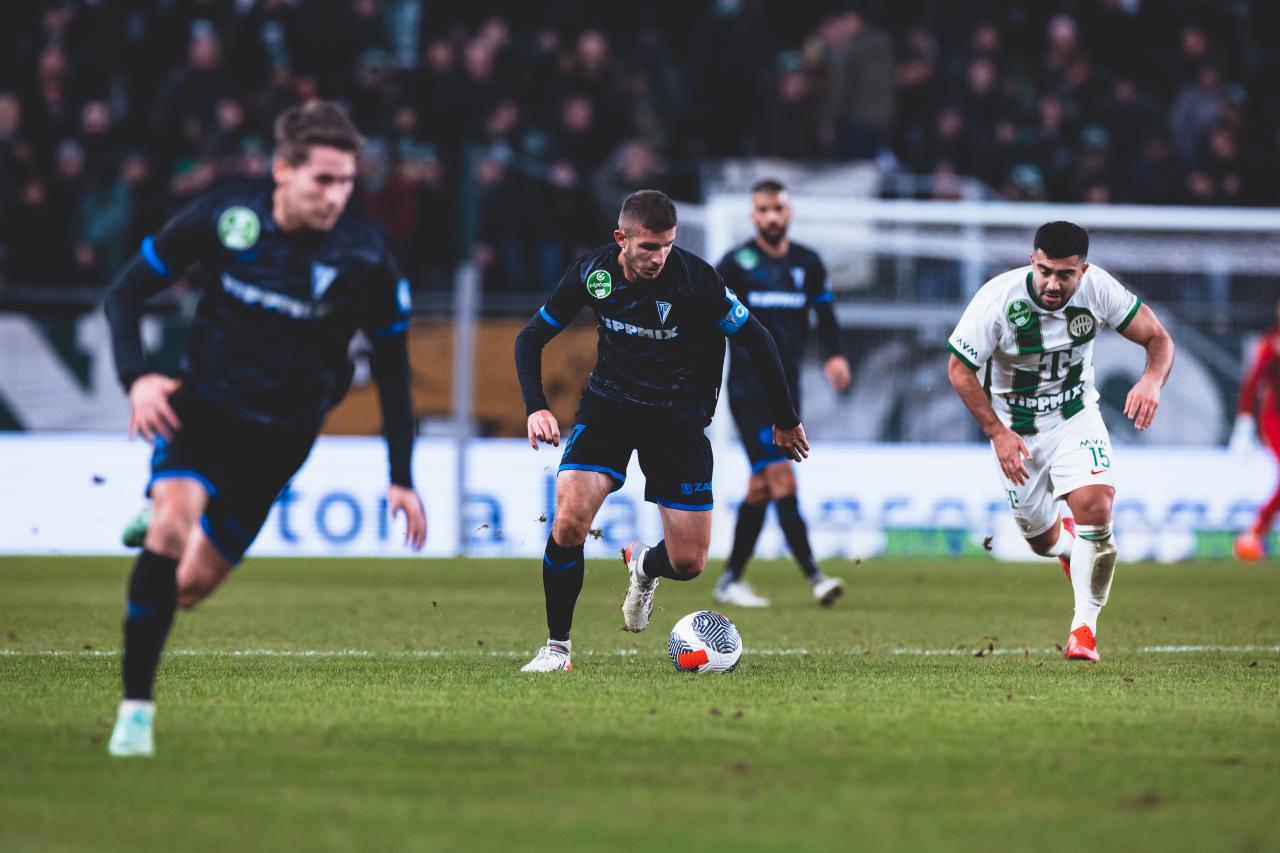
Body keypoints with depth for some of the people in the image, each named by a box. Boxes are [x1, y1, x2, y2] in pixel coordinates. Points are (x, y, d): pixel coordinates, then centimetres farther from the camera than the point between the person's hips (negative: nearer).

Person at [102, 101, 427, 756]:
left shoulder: (366, 260, -15)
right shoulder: (220, 217, -15)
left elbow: (392, 364, 0)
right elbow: (126, 291, -2)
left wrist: (401, 476, 1)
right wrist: (135, 376, -19)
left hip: (283, 432, 1)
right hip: (203, 405, -1)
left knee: (190, 585, 1)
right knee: (172, 523, -28)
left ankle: (157, 526, 40)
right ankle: (136, 709, -19)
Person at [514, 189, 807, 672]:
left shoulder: (695, 279, -21)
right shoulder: (591, 273, -13)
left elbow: (755, 339, -9)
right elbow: (531, 337, 0)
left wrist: (785, 420, -1)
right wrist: (536, 408, -15)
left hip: (678, 416, -1)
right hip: (608, 404, 1)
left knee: (688, 563, -3)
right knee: (568, 521, -23)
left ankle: (643, 567, 37)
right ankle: (557, 648, -5)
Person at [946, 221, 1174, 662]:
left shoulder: (1098, 289, -20)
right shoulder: (998, 298, -26)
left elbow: (1158, 337, -10)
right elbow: (959, 368, -15)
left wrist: (1152, 381, -32)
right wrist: (997, 434, -18)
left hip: (1075, 416, 0)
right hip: (1016, 429, 0)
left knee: (1095, 508, -24)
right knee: (1044, 539, 9)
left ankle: (1084, 627, -12)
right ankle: (1070, 547, 50)